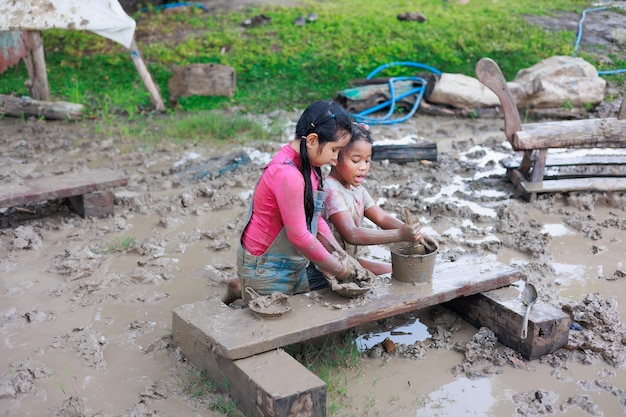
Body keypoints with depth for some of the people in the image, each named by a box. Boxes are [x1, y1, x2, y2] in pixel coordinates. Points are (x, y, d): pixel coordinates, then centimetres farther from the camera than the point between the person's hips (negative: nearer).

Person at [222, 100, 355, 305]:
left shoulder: (306, 164, -1)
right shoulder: (288, 174, -29)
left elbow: (314, 216, 5)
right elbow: (299, 236, -26)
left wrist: (340, 254, -4)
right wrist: (338, 268, -15)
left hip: (290, 264, 8)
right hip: (266, 270, -8)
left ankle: (243, 289, 27)